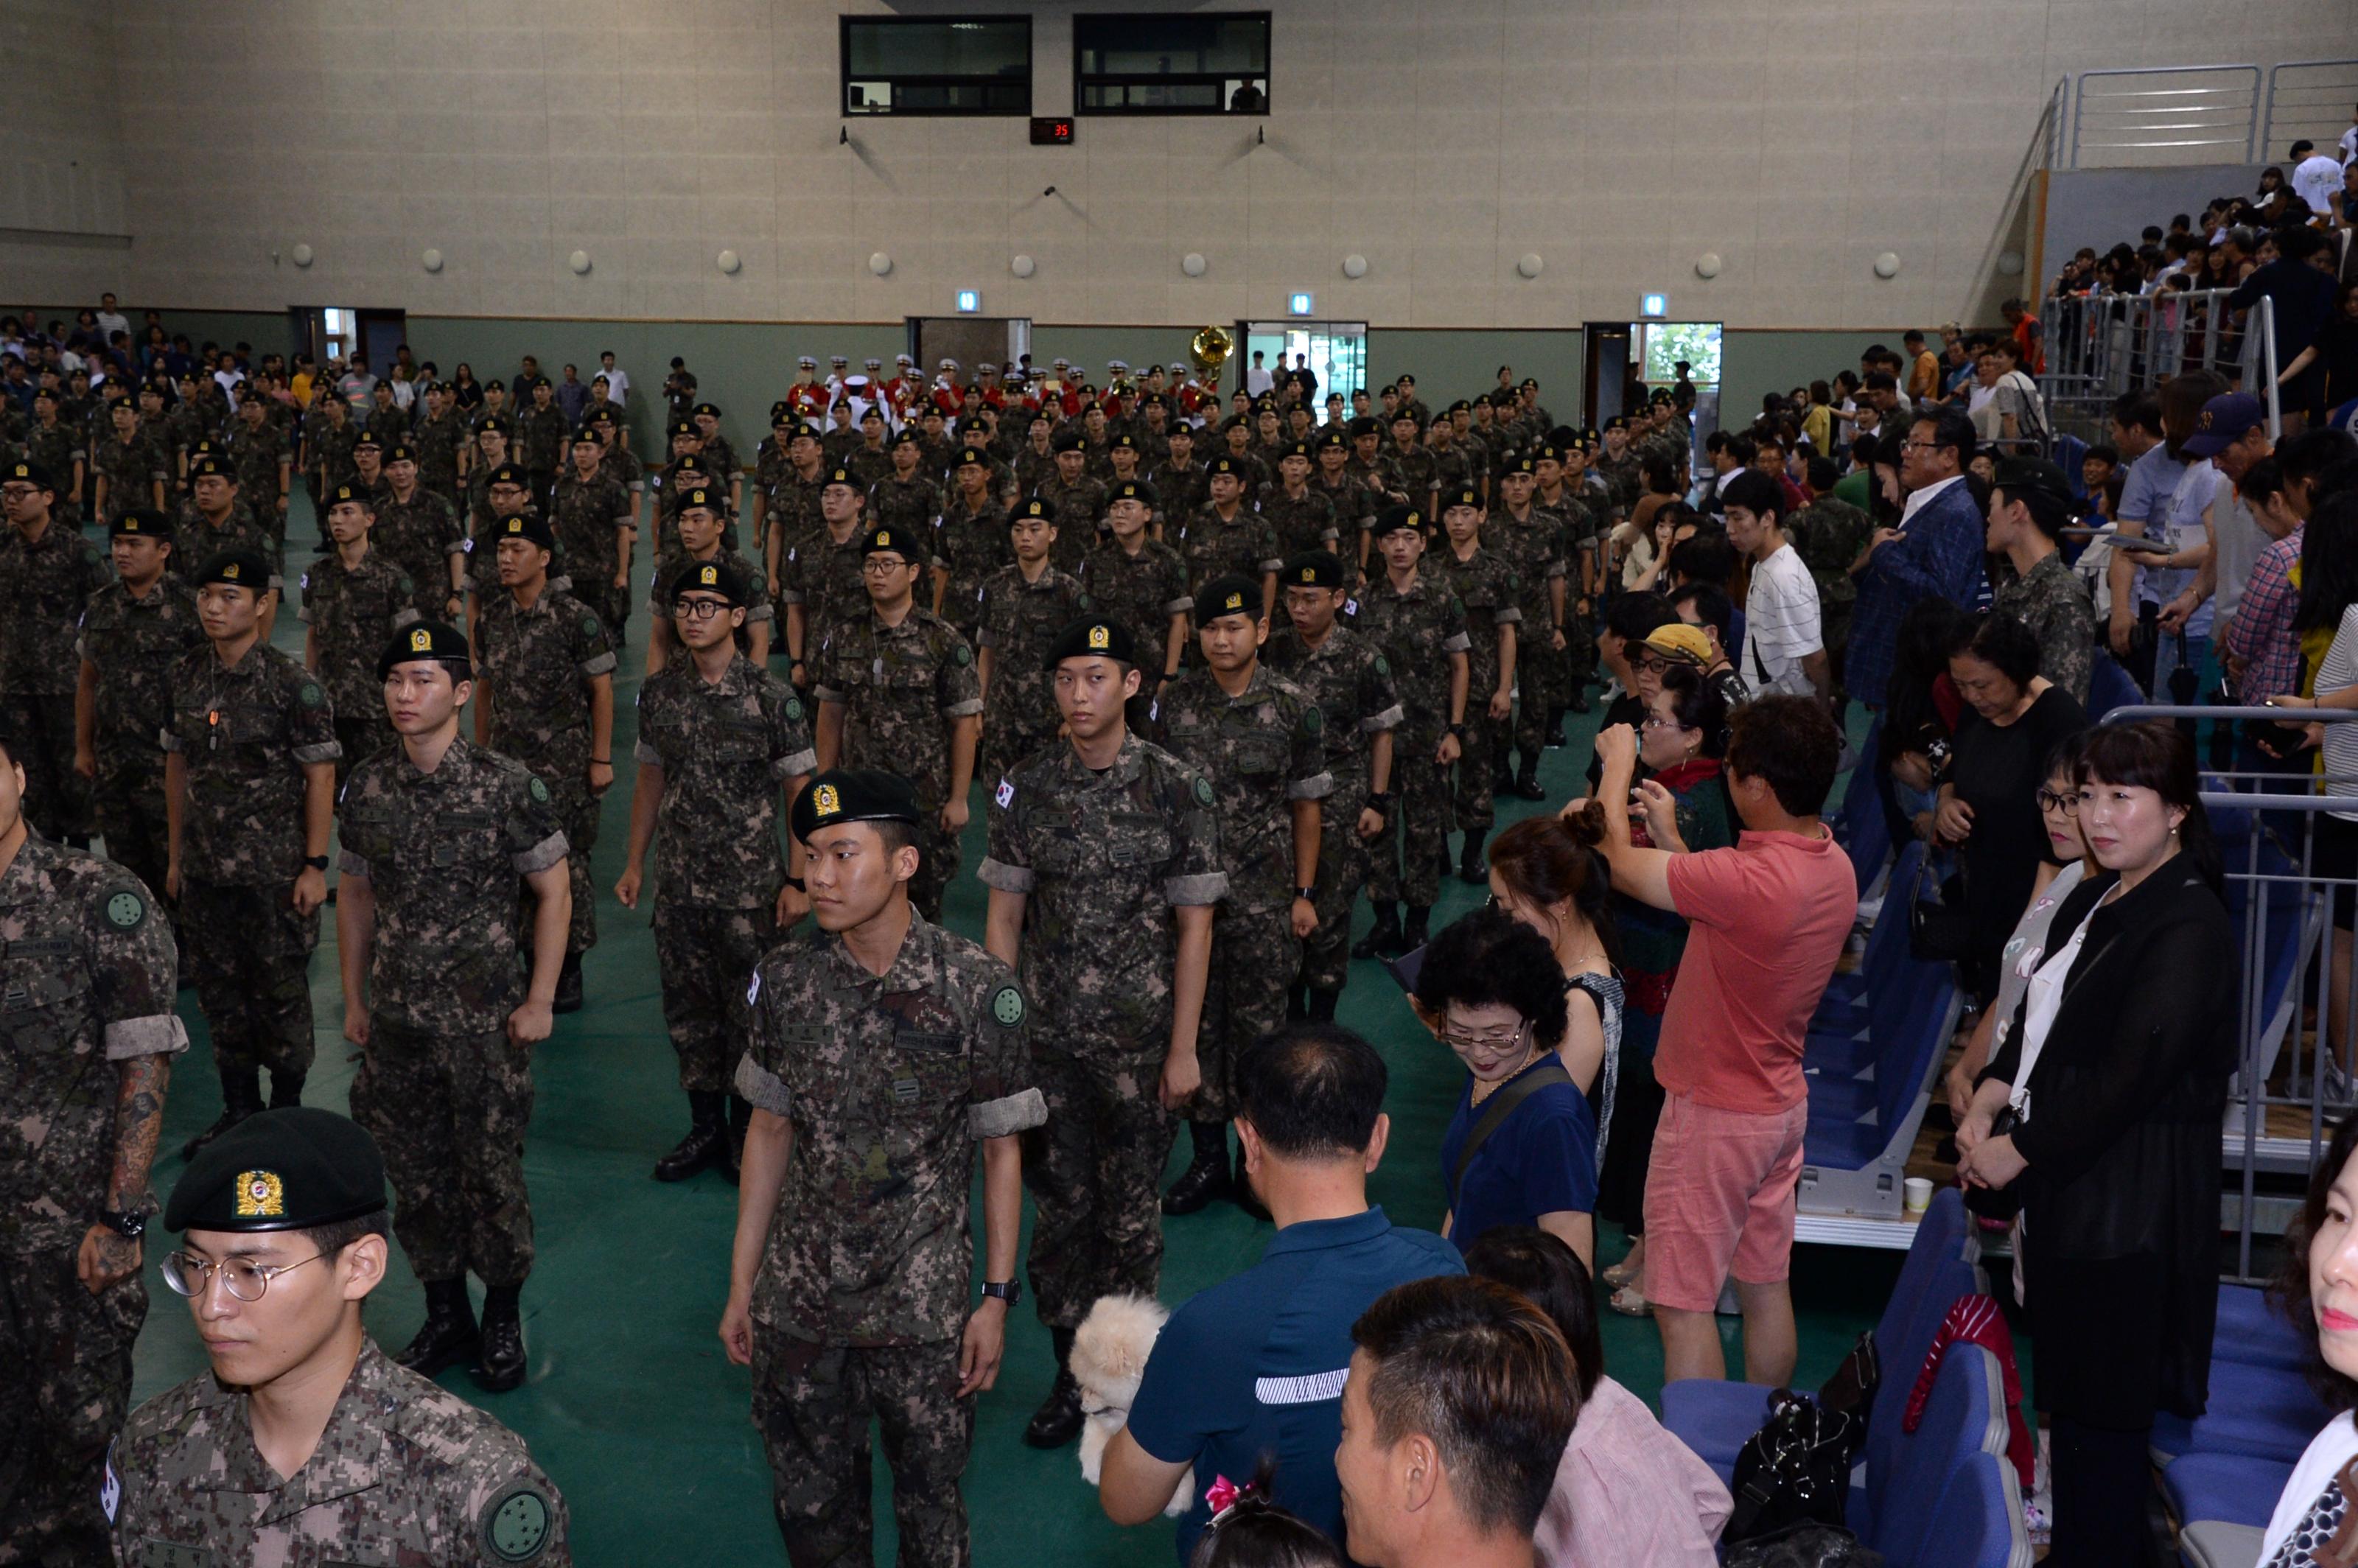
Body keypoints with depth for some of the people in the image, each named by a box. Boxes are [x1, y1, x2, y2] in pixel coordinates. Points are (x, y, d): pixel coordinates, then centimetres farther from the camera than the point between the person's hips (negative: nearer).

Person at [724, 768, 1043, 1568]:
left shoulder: (977, 989, -13)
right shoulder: (787, 977, -4)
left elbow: (1002, 1150, -5)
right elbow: (770, 1129, 5)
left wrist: (997, 1298, -5)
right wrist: (741, 1283, 7)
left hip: (922, 1308, -3)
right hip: (798, 1300, 3)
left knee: (930, 1500, 11)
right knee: (810, 1502, 16)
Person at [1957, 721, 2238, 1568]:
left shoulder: (2189, 927, -16)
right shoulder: (2092, 902, 12)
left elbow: (2130, 1076, -21)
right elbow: (2038, 1020, 17)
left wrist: (2016, 1151, -15)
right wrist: (1990, 1097, -1)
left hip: (2127, 1209, -8)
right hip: (2063, 1190, 8)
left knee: (2100, 1417, 2)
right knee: (2069, 1395, 17)